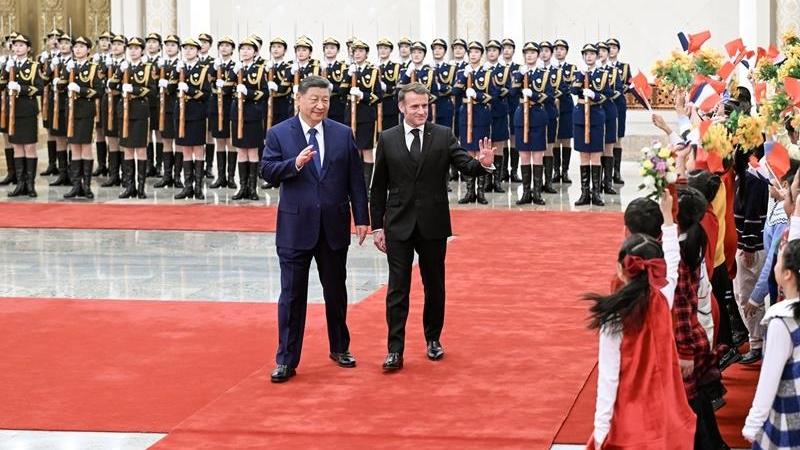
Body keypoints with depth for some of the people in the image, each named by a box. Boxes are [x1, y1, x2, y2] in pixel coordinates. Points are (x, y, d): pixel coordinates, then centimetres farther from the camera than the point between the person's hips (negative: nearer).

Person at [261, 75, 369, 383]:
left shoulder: (343, 134, 4)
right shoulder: (279, 134, -1)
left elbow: (355, 179, 4)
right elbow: (267, 172, -9)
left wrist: (362, 217, 1)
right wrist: (295, 164, -26)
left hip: (334, 226, 2)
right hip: (296, 226, -2)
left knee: (336, 289, 14)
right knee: (292, 294, 0)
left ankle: (340, 348, 31)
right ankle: (287, 360, 4)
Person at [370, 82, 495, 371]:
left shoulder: (443, 136, 0)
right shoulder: (387, 139, 2)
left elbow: (466, 166, -9)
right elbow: (379, 187, 5)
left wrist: (483, 164, -32)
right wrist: (377, 226, 3)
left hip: (433, 225, 1)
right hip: (399, 225, -1)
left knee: (435, 285, 12)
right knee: (398, 288, -2)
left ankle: (433, 339, 29)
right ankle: (395, 350, -2)